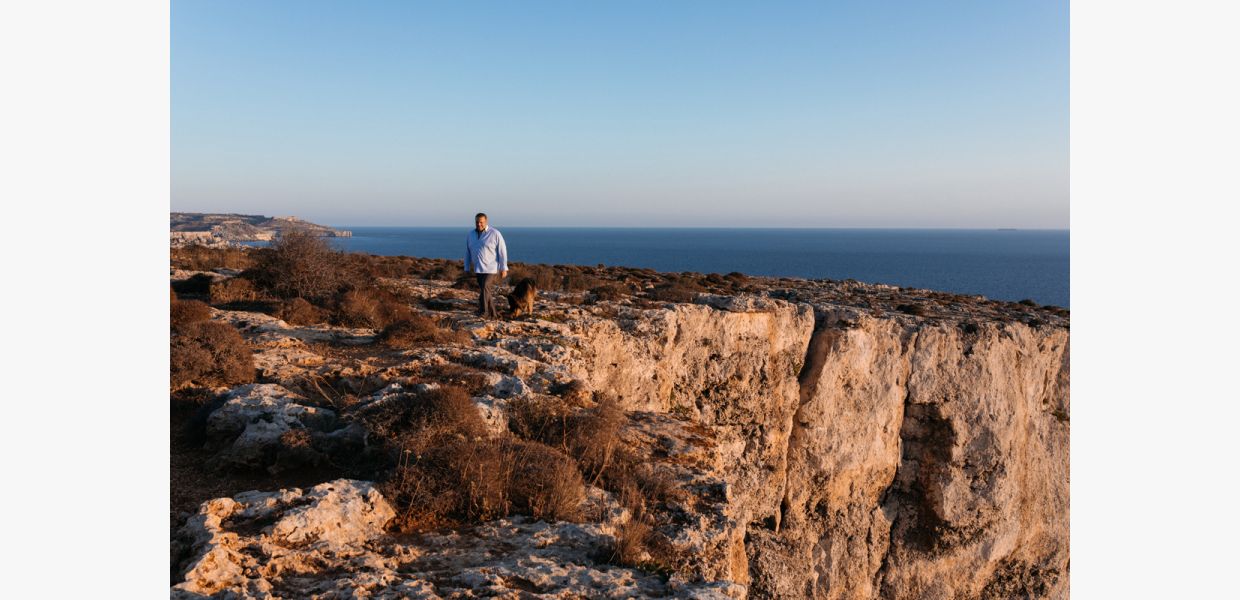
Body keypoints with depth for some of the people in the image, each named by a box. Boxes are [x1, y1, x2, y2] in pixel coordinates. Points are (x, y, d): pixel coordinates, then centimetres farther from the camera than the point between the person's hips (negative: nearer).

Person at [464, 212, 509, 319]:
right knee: (487, 291, 9)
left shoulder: (494, 233, -10)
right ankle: (493, 313, 17)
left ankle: (484, 312, -16)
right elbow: (468, 253, 13)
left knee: (485, 289, -18)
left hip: (491, 268, -6)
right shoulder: (470, 235, 6)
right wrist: (467, 268, 12)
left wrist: (504, 268, -12)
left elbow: (502, 251, -9)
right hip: (478, 269, 6)